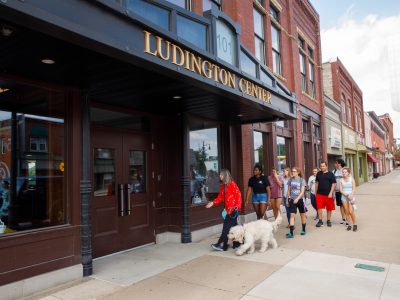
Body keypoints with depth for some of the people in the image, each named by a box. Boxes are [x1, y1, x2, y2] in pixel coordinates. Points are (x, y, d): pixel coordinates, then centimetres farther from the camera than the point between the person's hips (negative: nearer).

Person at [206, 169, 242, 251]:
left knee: (227, 226, -8)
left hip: (233, 209, -7)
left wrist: (237, 206, -18)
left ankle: (222, 244, -6)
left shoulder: (232, 184, -9)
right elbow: (220, 197, 11)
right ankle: (237, 243, 22)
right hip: (228, 209, 7)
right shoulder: (222, 186, 13)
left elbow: (238, 195, -11)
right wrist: (213, 203, -3)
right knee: (233, 225, 13)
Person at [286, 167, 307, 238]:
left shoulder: (302, 180, -5)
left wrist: (297, 199, -24)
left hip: (300, 199, -1)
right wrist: (287, 200, 11)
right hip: (292, 200, 2)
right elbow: (288, 191, 10)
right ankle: (291, 233, -12)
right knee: (292, 215, -8)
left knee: (302, 215, 12)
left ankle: (303, 230, 30)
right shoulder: (291, 180, 2)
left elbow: (302, 191, -12)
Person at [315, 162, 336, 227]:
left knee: (329, 208, 7)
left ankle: (328, 221, 22)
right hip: (319, 194, 2)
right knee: (319, 207, -1)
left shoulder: (330, 174, -3)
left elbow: (334, 184, -6)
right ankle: (320, 221, 8)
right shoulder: (318, 174, 8)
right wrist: (316, 192, 13)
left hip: (328, 194, -2)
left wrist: (331, 193, -14)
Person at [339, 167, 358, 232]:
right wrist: (347, 195, -13)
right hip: (344, 197, 2)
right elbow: (341, 190, -1)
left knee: (351, 211, -11)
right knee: (346, 212, 3)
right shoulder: (341, 180, 4)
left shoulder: (352, 179, 2)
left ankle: (354, 224, 4)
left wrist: (351, 195, -17)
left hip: (351, 197, -2)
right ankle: (349, 224, 12)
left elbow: (354, 189, -3)